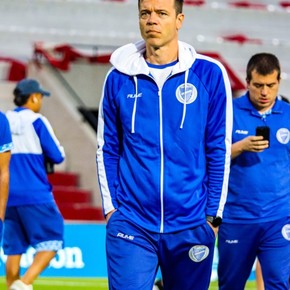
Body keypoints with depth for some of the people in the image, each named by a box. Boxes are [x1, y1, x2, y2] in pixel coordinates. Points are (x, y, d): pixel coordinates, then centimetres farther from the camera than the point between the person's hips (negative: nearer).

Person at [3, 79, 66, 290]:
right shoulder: (36, 121, -6)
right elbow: (57, 155, -6)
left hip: (9, 197, 6)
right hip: (36, 195, -5)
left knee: (14, 247, 10)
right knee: (51, 241, 0)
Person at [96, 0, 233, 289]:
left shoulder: (209, 74, 0)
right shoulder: (119, 78, 5)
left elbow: (219, 151, 2)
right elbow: (107, 149, 11)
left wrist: (213, 215, -1)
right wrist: (111, 207, 3)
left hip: (190, 227, 0)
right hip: (130, 225, 0)